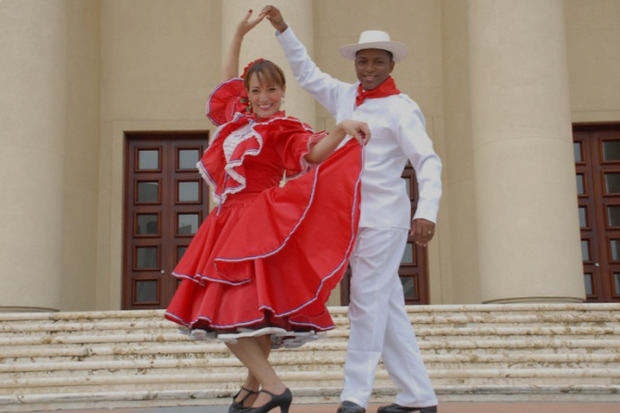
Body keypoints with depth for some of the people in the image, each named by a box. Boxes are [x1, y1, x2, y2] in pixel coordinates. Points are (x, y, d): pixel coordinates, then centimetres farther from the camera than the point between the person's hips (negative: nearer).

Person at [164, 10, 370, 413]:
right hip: (230, 222, 7)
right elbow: (228, 81, 31)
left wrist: (341, 130, -42)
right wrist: (240, 34, 32)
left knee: (234, 310, -16)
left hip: (257, 227, -7)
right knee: (251, 311, 11)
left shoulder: (284, 131, -5)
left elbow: (313, 153, -24)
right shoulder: (238, 117, 15)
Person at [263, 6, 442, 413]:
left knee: (368, 302, -8)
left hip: (384, 218, -7)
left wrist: (427, 211, -29)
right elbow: (308, 73, 26)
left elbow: (428, 161, -15)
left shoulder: (401, 109, -7)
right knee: (388, 307, 8)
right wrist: (283, 29, 24)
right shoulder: (346, 96, 12)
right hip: (353, 217, 7)